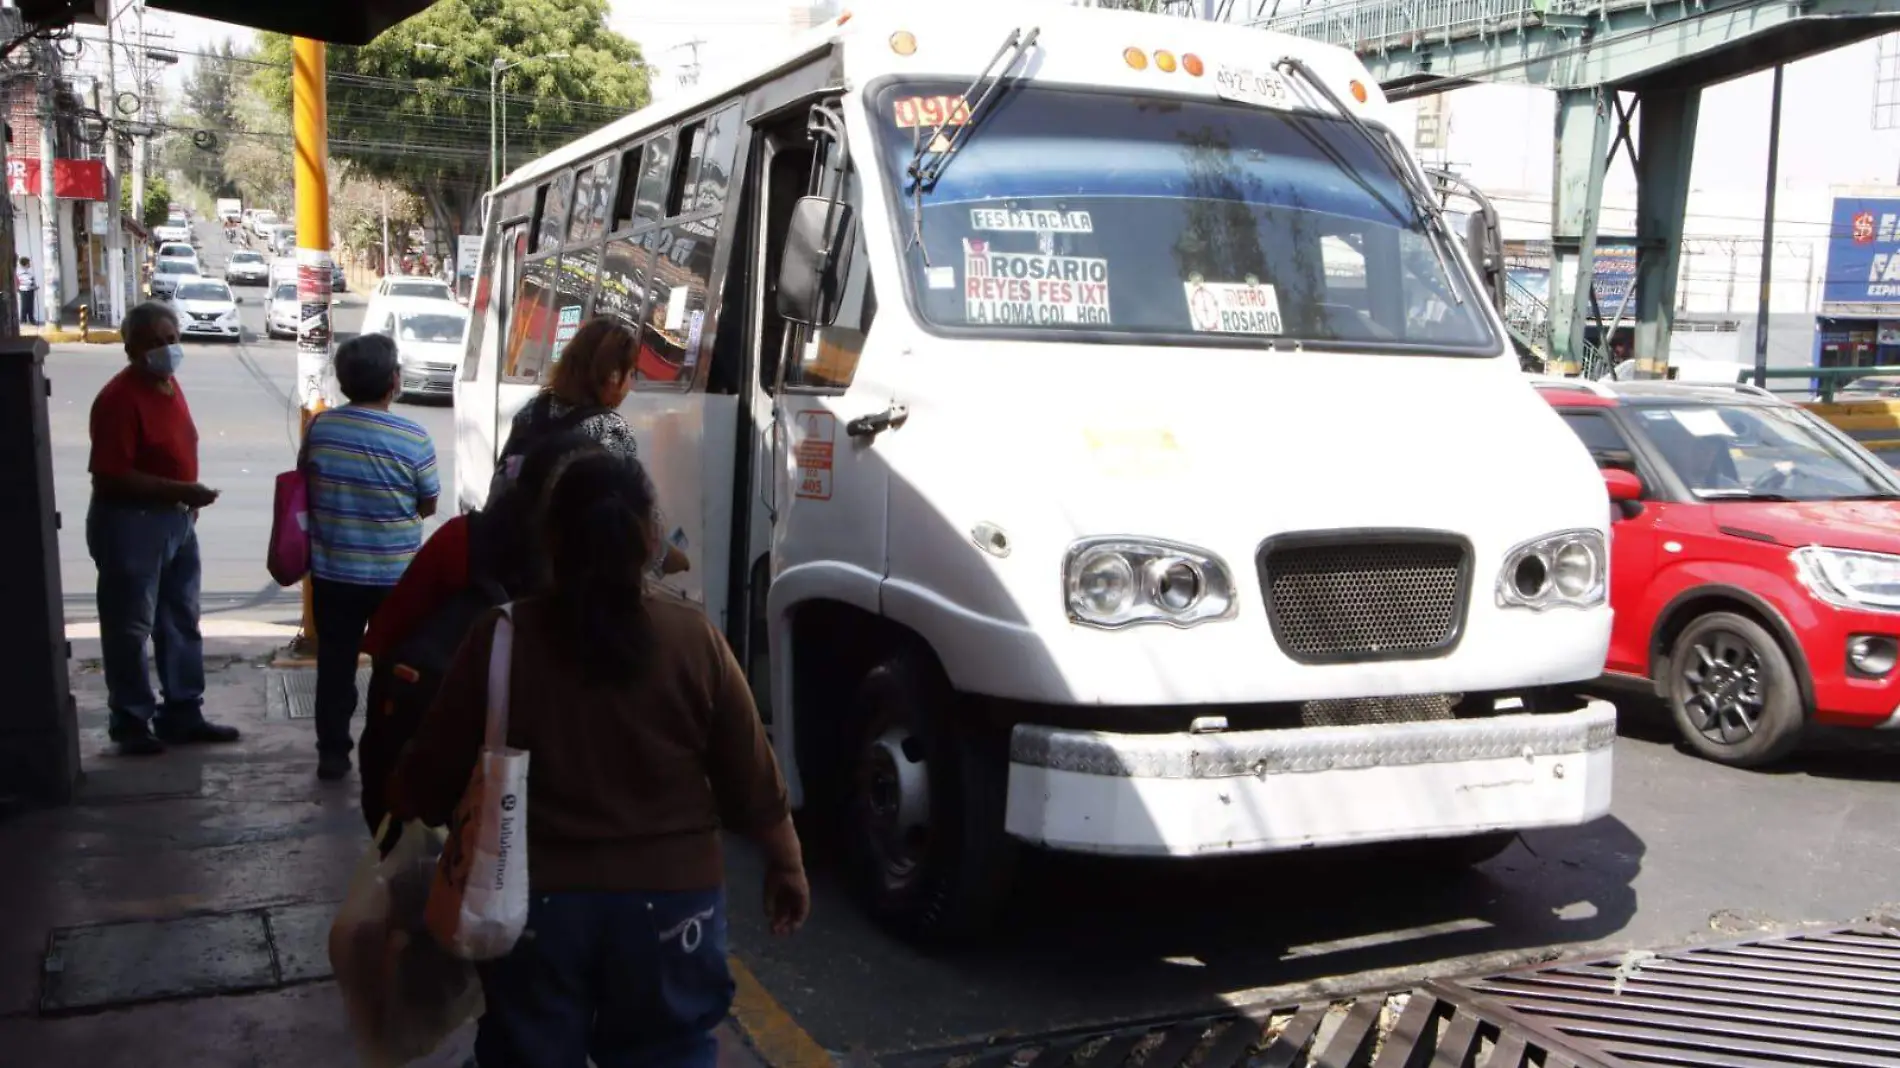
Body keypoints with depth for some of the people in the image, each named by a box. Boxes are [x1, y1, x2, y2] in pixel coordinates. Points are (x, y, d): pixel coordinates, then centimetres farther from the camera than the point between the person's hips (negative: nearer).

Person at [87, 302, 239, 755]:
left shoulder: (169, 384, 7)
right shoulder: (118, 399, -21)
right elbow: (110, 477, -26)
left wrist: (187, 498, 16)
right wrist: (179, 491, -27)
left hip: (176, 519, 9)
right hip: (128, 525, -9)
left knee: (181, 622, 16)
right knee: (130, 629, 3)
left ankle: (183, 714, 26)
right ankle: (131, 722, 15)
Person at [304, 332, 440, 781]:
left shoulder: (319, 427, -6)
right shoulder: (413, 437, -16)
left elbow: (304, 488, 9)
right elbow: (428, 505, -3)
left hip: (332, 571, 3)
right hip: (396, 575, -3)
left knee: (335, 664, 14)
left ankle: (332, 754, 21)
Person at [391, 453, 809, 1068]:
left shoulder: (500, 641, -9)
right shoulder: (694, 641, -9)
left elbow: (435, 768, -1)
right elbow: (750, 774, -3)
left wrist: (401, 805, 21)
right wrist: (786, 864, 11)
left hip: (535, 898, 0)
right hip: (669, 895, 0)